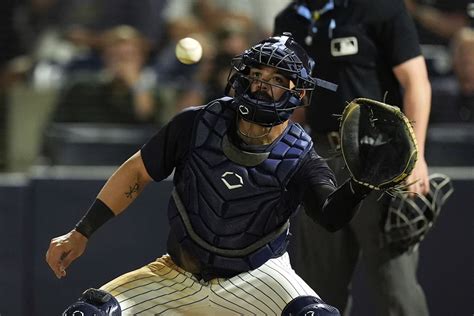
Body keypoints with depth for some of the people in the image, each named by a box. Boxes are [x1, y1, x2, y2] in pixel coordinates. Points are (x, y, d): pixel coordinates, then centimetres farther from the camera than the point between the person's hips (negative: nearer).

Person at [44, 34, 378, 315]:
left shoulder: (300, 159, -17)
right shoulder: (197, 124, -13)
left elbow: (331, 215, -36)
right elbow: (137, 173, 0)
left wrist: (358, 187, -59)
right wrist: (81, 233, 0)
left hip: (258, 276, -2)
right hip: (179, 276, 2)